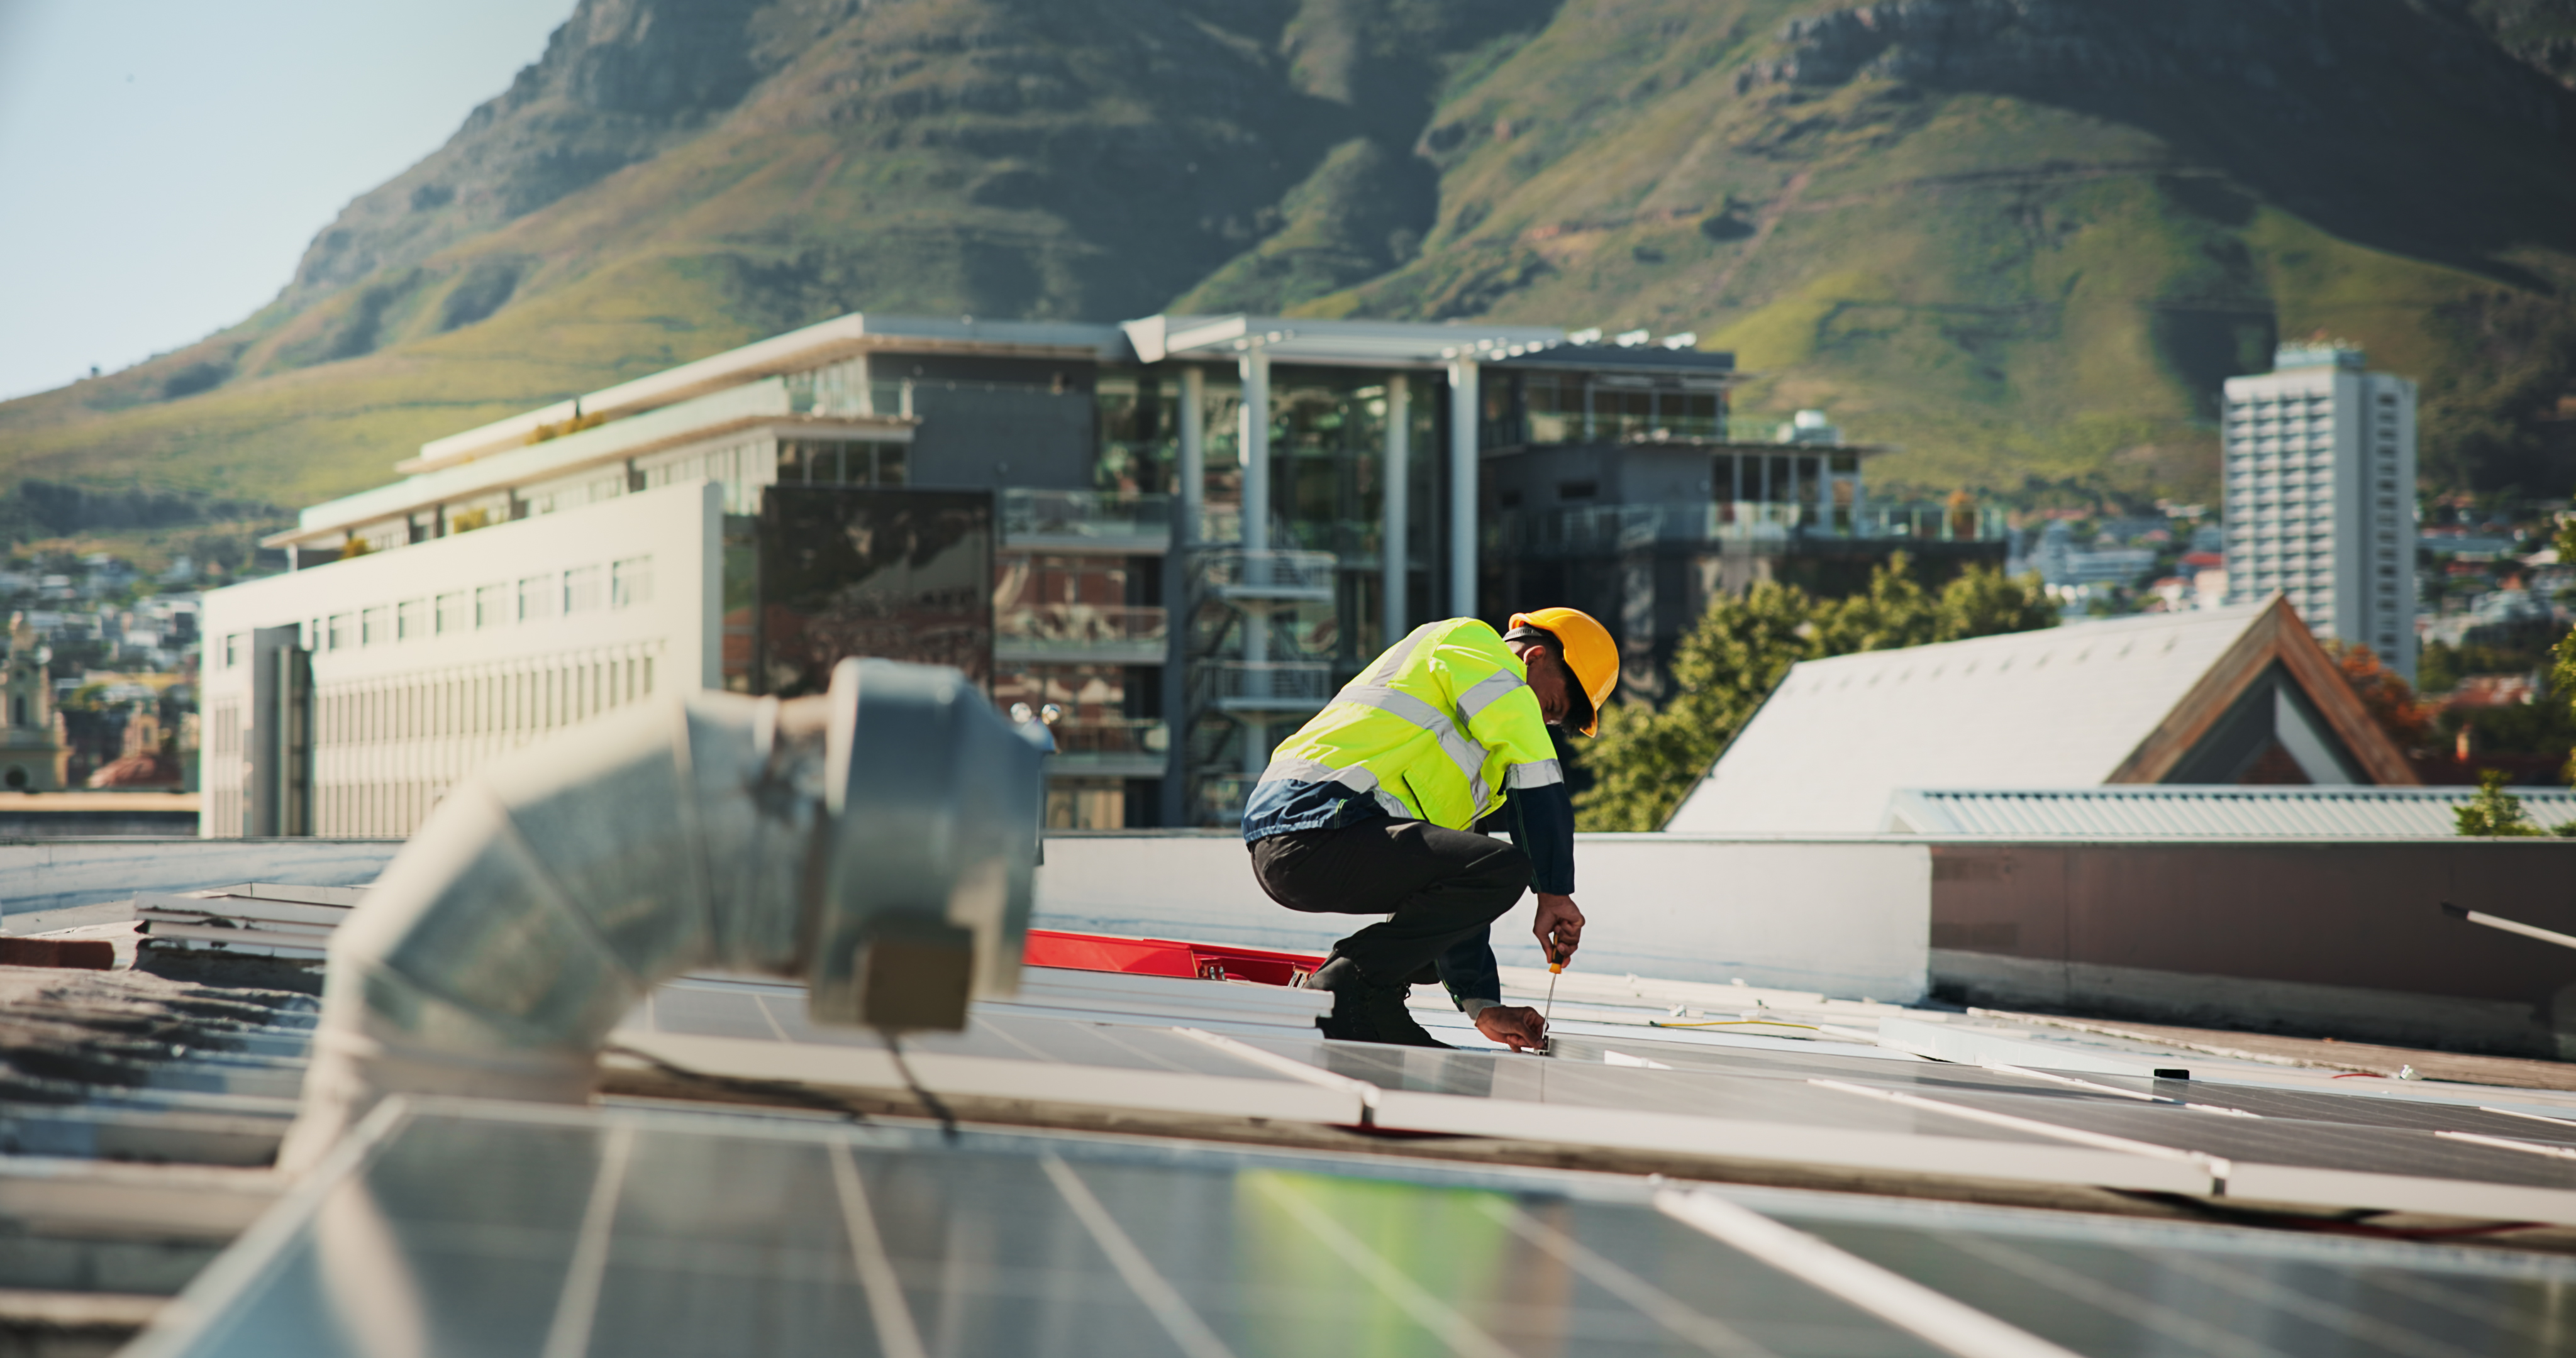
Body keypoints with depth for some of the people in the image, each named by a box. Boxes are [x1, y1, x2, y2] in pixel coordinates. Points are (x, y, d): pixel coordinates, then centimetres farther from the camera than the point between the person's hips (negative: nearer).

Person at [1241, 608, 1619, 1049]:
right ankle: (1345, 984, -13)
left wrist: (1483, 1006, 21)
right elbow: (1536, 776, -5)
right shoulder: (1470, 643, 6)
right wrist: (1555, 895, -2)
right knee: (1505, 868, -21)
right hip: (1315, 825, -10)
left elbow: (1457, 891, 28)